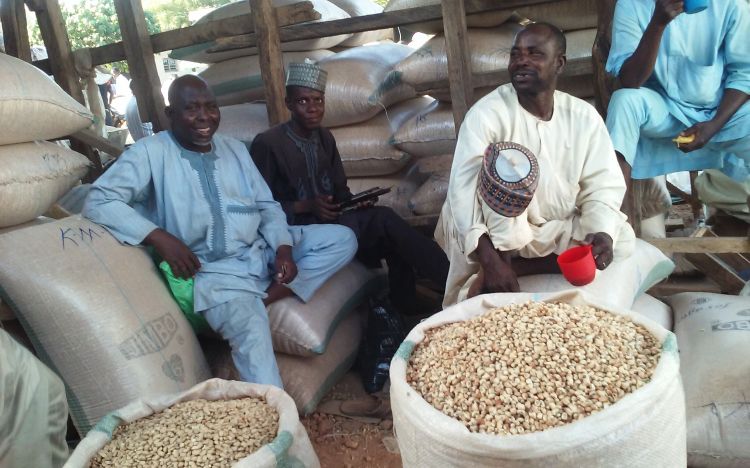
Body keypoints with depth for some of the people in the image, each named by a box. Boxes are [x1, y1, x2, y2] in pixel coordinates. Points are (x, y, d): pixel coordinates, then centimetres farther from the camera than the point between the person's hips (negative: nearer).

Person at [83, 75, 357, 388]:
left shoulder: (234, 148, 14)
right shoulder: (151, 152, -4)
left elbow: (267, 205, 13)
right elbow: (98, 201, -13)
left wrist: (283, 248, -7)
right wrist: (160, 238, -24)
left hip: (262, 249, 7)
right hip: (213, 267, -7)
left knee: (343, 239, -4)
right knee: (251, 332, -35)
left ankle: (267, 297, -18)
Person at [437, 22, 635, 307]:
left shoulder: (584, 117, -5)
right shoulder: (487, 113, -18)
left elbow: (603, 186, -4)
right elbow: (462, 190, -28)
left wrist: (602, 232, -26)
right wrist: (491, 261, -38)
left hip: (559, 231, 5)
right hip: (499, 235, -5)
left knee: (621, 239, -15)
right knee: (506, 163, -27)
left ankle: (513, 267, -18)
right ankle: (500, 264, -22)